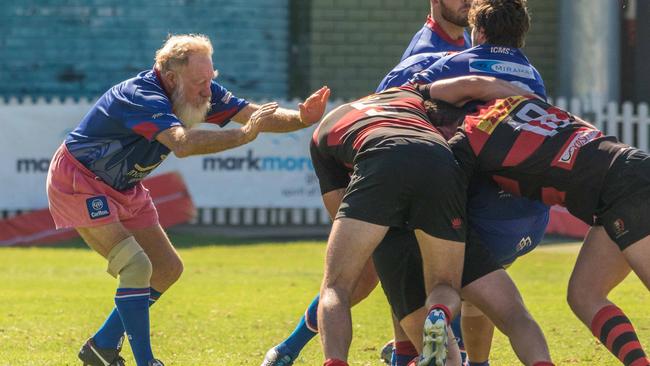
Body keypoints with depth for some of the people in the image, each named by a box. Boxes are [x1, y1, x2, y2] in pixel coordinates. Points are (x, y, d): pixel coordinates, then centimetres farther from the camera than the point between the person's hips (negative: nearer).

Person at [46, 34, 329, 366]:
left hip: (123, 187, 9)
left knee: (167, 269, 9)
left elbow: (254, 114, -10)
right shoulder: (142, 98, -35)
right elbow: (183, 143, -51)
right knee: (136, 266, -22)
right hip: (79, 183, -9)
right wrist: (244, 134, -54)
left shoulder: (200, 95, -9)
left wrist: (301, 118, -28)